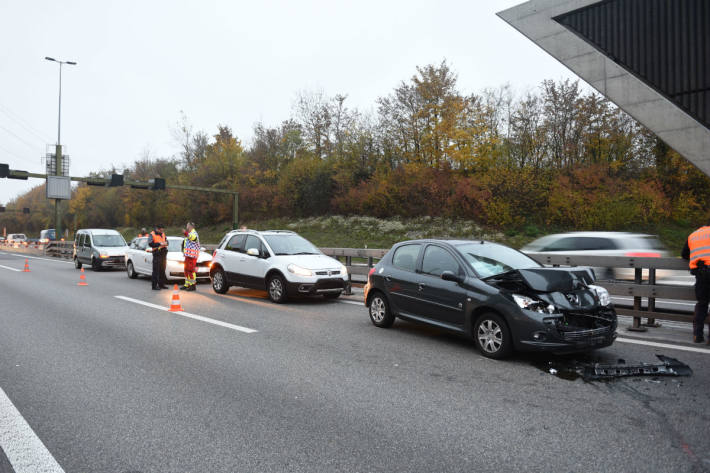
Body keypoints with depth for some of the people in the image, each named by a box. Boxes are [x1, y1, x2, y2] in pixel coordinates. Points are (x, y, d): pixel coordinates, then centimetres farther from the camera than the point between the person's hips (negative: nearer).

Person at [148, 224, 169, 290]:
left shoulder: (163, 234, 15)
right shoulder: (152, 234, -5)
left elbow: (166, 240, 22)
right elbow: (150, 244, -15)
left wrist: (166, 243, -1)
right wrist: (159, 244, -19)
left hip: (163, 254, 7)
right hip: (157, 254, -7)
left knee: (162, 270, 11)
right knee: (156, 270, -7)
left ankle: (161, 284, 20)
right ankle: (154, 285, -3)